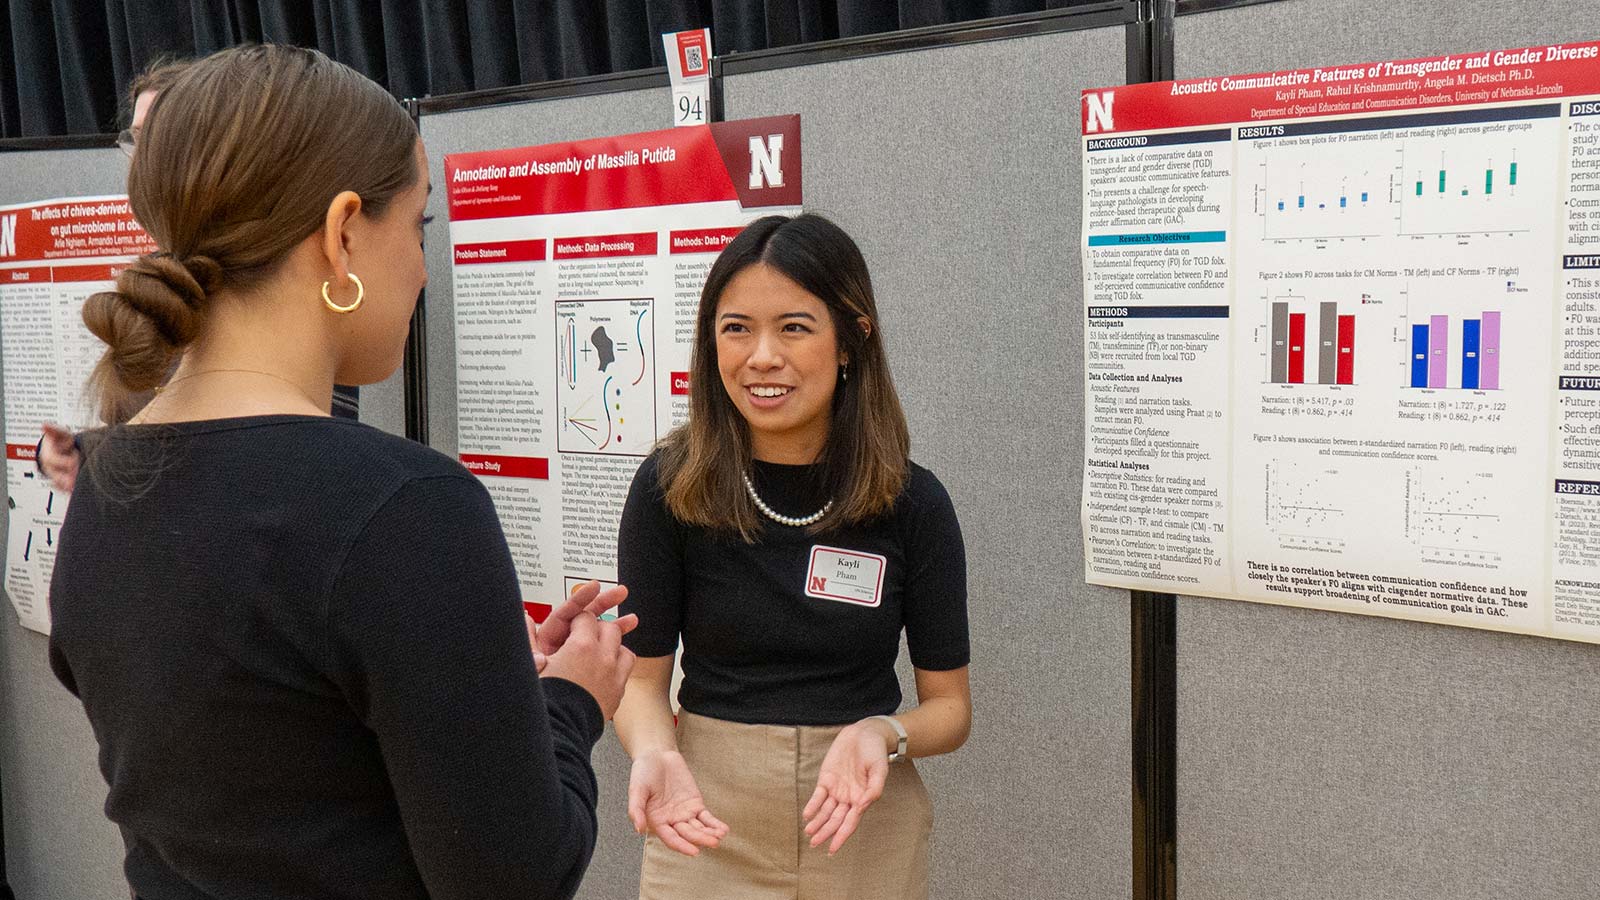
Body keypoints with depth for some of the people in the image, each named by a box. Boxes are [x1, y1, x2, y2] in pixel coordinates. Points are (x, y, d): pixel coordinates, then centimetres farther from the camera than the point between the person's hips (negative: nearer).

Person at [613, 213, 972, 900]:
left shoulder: (914, 503, -10)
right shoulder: (668, 487, -11)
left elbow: (950, 705, -3)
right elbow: (642, 676, -5)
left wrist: (881, 735, -23)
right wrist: (654, 753, -25)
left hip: (866, 829, 1)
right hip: (707, 826, 0)